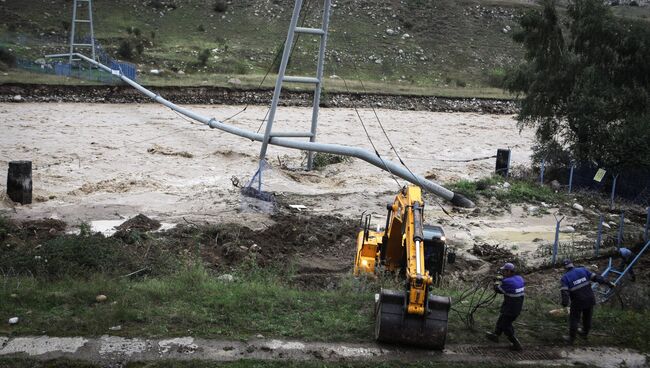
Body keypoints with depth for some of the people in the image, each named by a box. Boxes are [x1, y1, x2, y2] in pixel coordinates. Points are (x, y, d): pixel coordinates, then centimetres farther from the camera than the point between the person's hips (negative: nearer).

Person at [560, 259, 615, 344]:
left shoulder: (565, 278, -7)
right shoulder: (583, 270, 2)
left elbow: (564, 291, -20)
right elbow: (595, 277, 0)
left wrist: (565, 303, -30)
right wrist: (608, 283, 3)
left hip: (578, 302, -4)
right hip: (590, 299, 4)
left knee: (574, 319, 13)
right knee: (587, 317, 24)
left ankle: (571, 338, 22)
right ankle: (585, 332, 45)